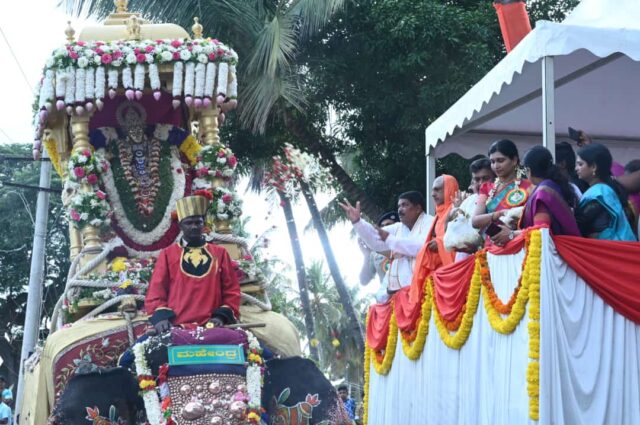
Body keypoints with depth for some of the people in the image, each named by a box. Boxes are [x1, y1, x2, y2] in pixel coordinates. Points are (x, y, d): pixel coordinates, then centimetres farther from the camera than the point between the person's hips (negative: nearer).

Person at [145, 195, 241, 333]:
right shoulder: (167, 254, 14)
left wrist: (222, 316, -2)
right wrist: (160, 316, -9)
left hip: (212, 327, 1)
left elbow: (231, 290, 14)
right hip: (175, 328, -1)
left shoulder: (220, 253, 16)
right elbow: (156, 290, 8)